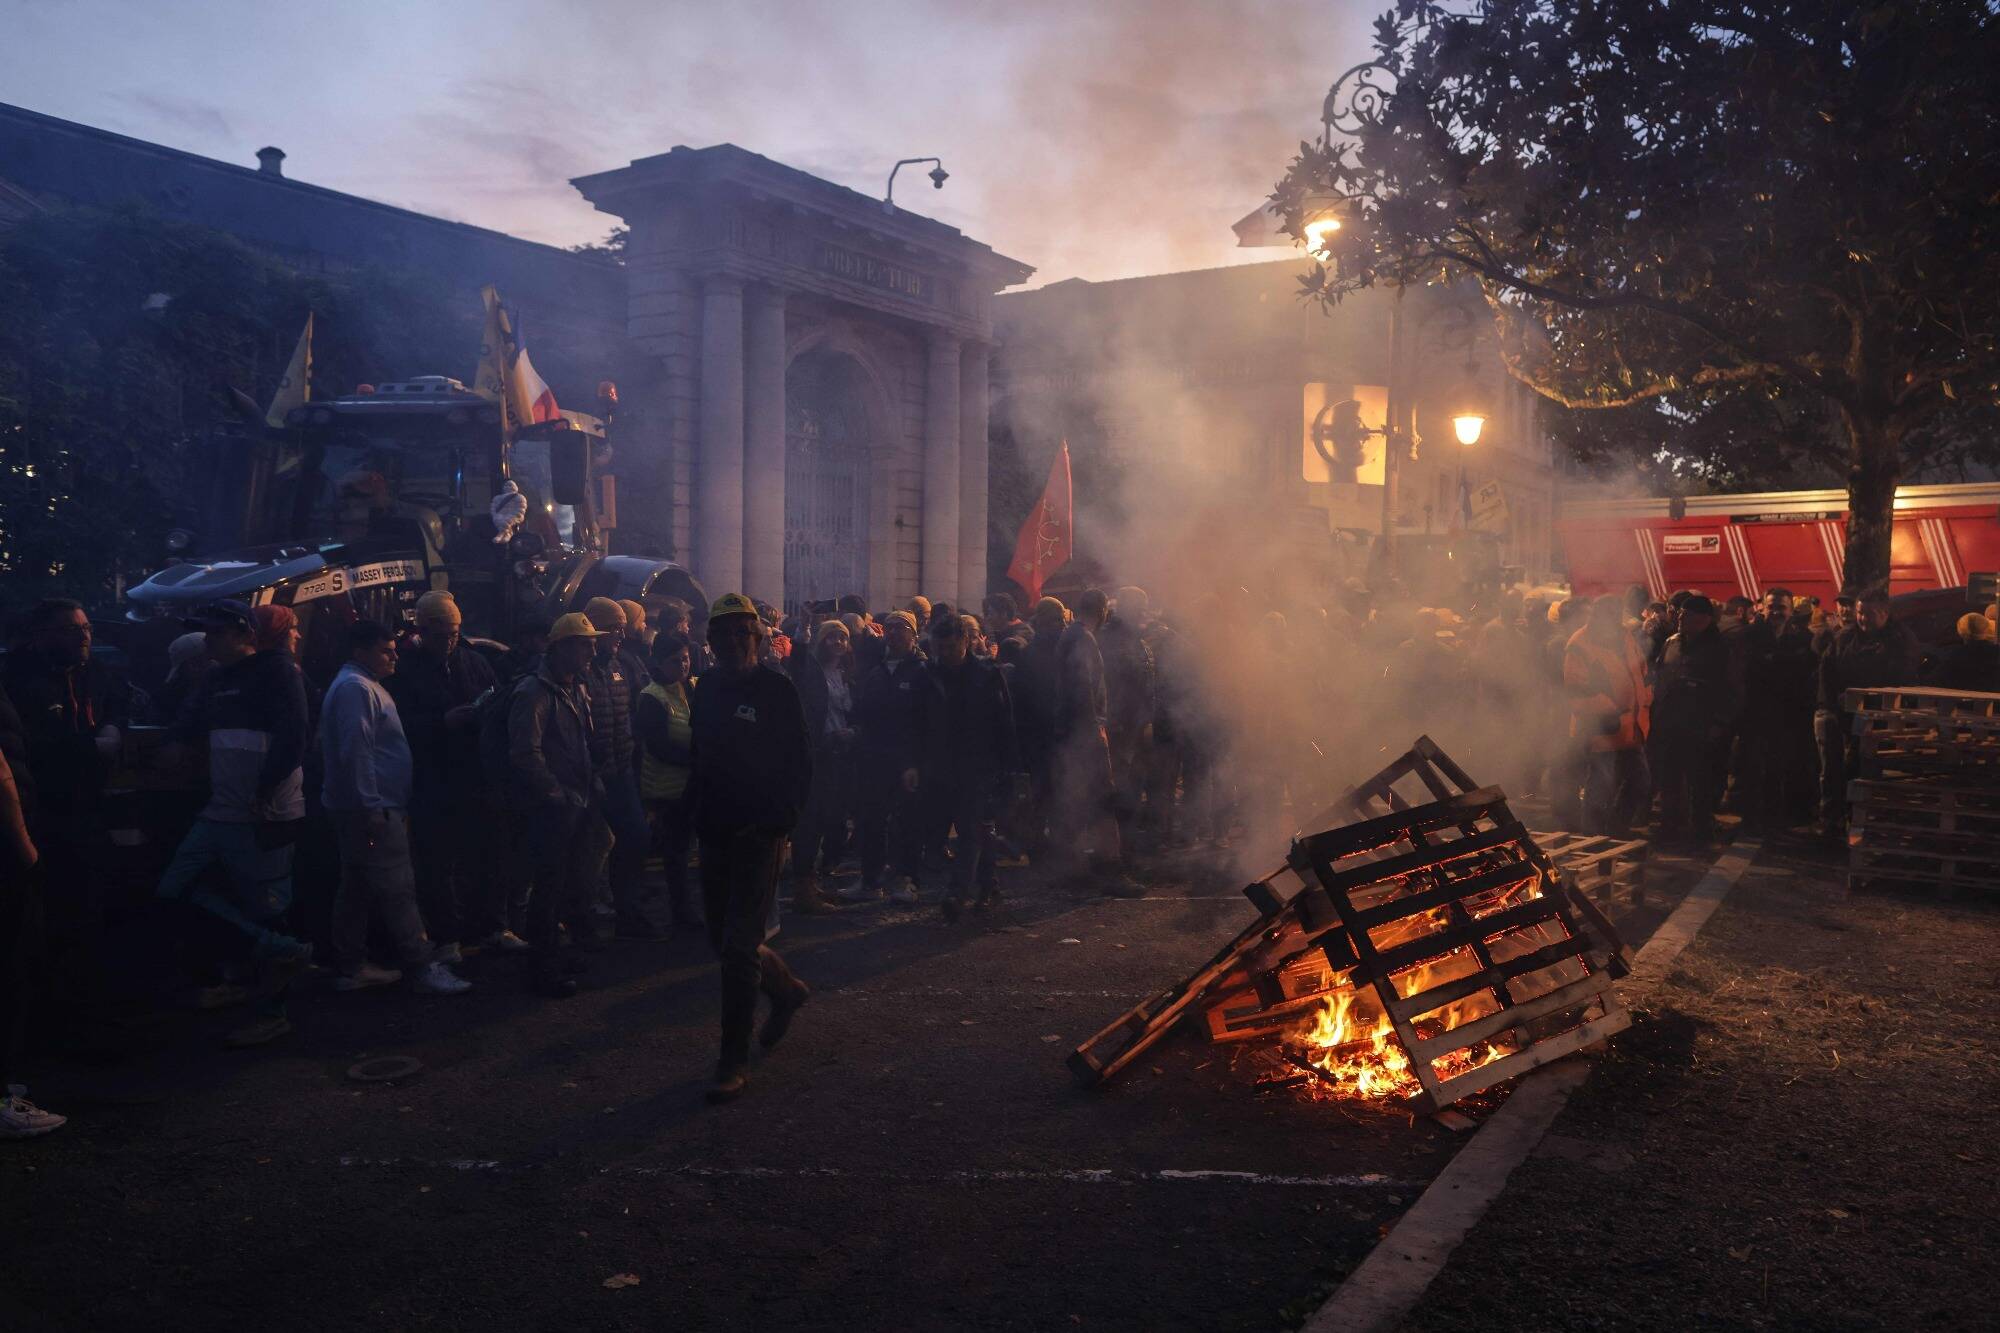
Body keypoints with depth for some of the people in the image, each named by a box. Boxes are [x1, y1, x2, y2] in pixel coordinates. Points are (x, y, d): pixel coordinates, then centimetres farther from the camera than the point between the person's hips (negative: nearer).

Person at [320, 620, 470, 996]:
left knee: (357, 889, 13)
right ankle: (422, 968, -6)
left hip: (369, 809, 11)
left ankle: (352, 967, 20)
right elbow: (356, 751, -22)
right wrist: (372, 808, -23)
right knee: (397, 889, -9)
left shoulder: (364, 686, 19)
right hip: (372, 810, -11)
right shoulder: (355, 688, -14)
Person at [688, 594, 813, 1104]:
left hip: (759, 835, -6)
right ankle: (786, 989, 41)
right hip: (716, 832, 6)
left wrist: (778, 821, -16)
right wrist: (697, 815, 9)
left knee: (739, 946, -8)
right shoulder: (707, 688, 9)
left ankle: (734, 1061, 2)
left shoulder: (776, 689, -8)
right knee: (724, 940, 14)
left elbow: (799, 765, -7)